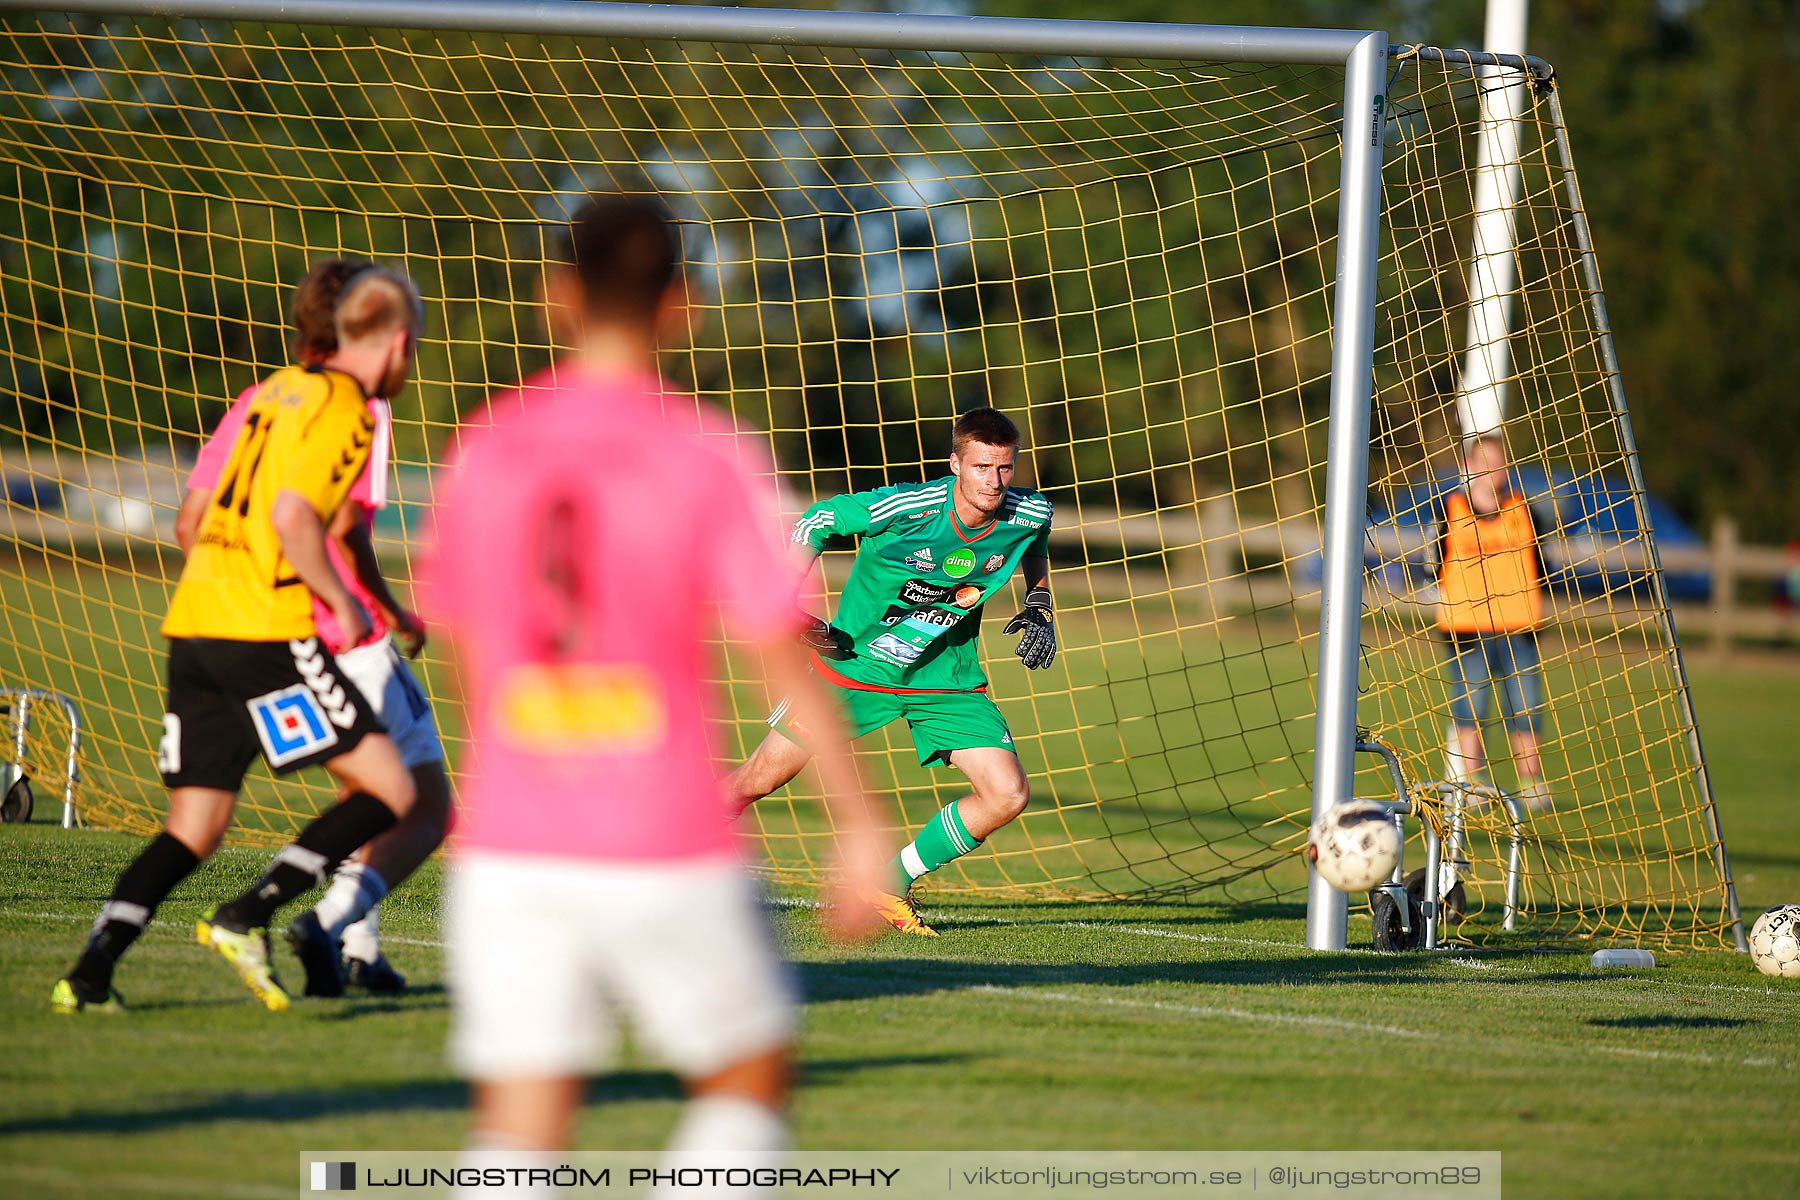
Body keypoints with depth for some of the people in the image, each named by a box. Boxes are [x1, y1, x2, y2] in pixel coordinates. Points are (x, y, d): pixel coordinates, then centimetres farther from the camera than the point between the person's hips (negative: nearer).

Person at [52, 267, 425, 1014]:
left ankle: (90, 974, -5)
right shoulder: (345, 409, -5)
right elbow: (293, 516, -20)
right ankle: (249, 917, -12)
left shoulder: (279, 389, 20)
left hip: (192, 624, 8)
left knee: (193, 831, 10)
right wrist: (342, 602, -7)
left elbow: (198, 521, 22)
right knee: (390, 791, -3)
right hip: (265, 634, -8)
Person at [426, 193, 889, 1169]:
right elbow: (785, 657, -8)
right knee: (750, 1072, 17)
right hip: (668, 851, -3)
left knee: (519, 1131, 1)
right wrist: (859, 822, -4)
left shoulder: (486, 448, 5)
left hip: (507, 850, 3)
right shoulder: (701, 456, -5)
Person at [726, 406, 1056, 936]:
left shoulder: (1029, 514, -14)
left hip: (945, 679, 3)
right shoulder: (907, 506, -27)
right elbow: (817, 520, -12)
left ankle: (892, 887, 8)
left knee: (1008, 795, -11)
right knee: (756, 782, 1)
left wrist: (1039, 609, 0)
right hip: (854, 666, -3)